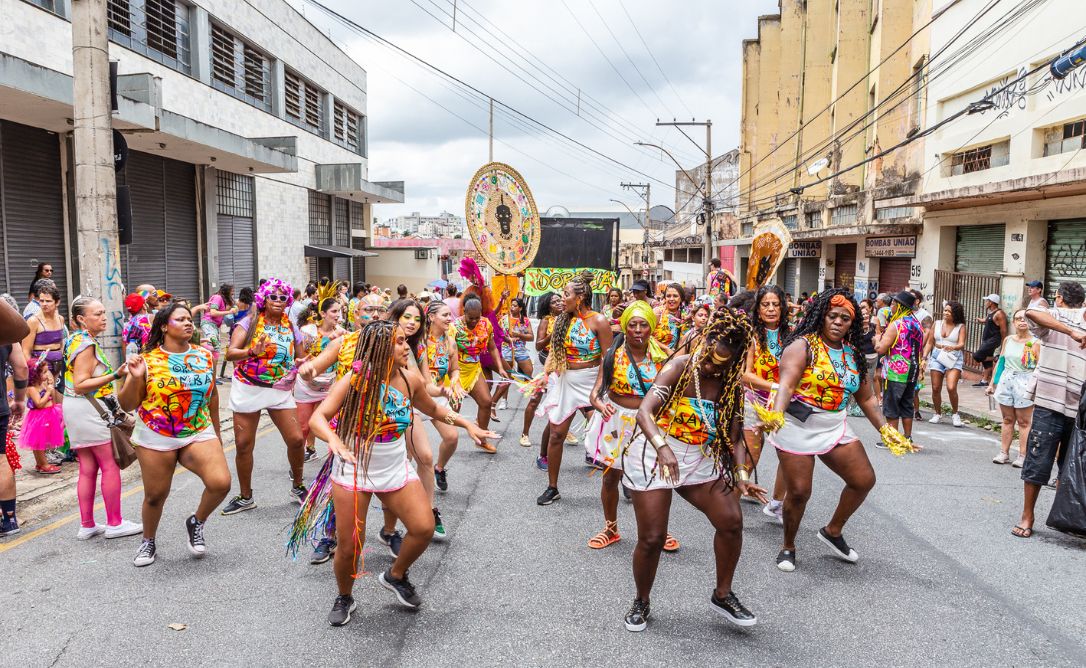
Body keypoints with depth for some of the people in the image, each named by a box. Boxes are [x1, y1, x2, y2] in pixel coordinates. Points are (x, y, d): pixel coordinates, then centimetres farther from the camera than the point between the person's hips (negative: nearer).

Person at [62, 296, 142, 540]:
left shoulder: (74, 340, 13)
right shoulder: (86, 344, -16)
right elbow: (80, 385, -22)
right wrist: (115, 375, -29)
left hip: (74, 408, 9)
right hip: (89, 409, -9)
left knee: (87, 470, 12)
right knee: (111, 467, -1)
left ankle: (87, 525, 16)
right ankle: (115, 523, 5)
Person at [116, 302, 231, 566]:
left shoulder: (205, 356, 3)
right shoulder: (148, 361, -5)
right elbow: (127, 404, -2)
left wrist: (215, 433, 19)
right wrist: (135, 378, -20)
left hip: (199, 433, 1)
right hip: (155, 438, -1)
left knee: (220, 482, -18)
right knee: (155, 495, 10)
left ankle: (196, 523, 12)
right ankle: (148, 542, 39)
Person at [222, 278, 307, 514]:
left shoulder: (291, 328, 5)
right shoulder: (249, 323, -4)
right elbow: (230, 353, -14)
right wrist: (252, 352, -33)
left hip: (280, 390, 2)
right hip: (247, 389, -2)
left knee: (296, 440, -7)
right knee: (243, 444, 4)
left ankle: (298, 487, 19)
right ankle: (245, 497, 23)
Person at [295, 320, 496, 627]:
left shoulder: (410, 378, -6)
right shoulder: (355, 379, -19)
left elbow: (434, 409, 13)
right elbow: (317, 418, -26)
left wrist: (467, 424, 4)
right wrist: (333, 439, -46)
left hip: (396, 468, 4)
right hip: (353, 470, -4)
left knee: (424, 527, -6)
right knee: (349, 546, 2)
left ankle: (395, 576, 25)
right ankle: (344, 598, 34)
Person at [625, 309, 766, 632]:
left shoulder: (732, 386, 2)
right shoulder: (681, 367, -15)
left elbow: (733, 437, 3)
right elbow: (644, 412, -27)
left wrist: (741, 476, -12)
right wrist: (662, 447, -44)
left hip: (702, 460, 5)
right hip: (655, 458, -5)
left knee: (732, 521, -6)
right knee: (652, 538, -4)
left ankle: (722, 595, 17)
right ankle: (641, 602, 23)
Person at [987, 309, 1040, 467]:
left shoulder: (1035, 343, -6)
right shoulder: (1008, 340, 9)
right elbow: (1000, 362, 15)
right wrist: (992, 384, 14)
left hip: (1025, 383, -4)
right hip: (1006, 381, 5)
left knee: (1024, 422, 2)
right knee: (1007, 419, 11)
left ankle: (1023, 456, 7)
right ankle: (1004, 453, 17)